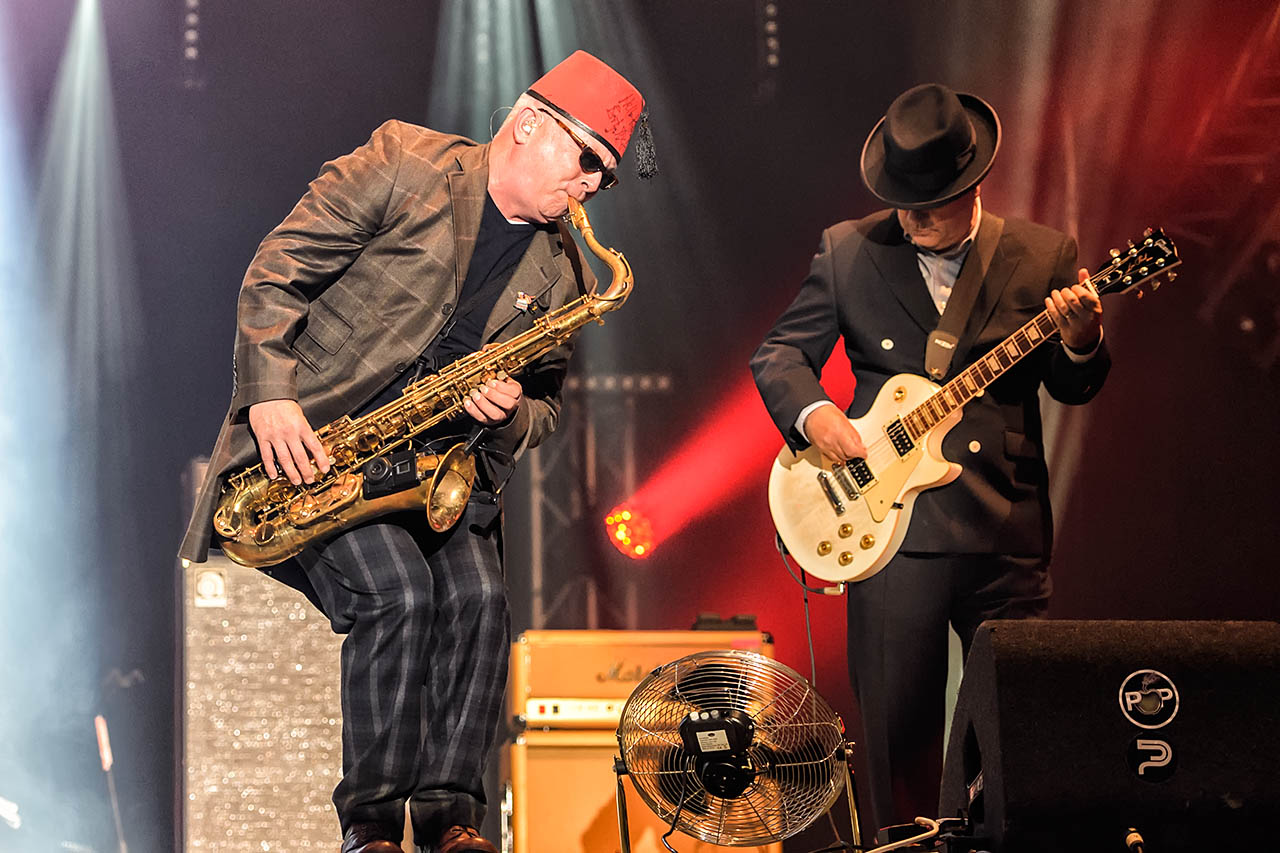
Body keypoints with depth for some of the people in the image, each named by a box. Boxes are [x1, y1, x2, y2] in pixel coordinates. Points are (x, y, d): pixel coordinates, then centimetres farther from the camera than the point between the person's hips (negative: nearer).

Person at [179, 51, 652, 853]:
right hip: (311, 439, -5)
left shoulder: (561, 270, 8)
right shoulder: (404, 163, -7)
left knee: (478, 600, -19)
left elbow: (547, 403, 17)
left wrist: (510, 415, -8)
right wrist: (269, 394, -19)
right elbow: (274, 271, -8)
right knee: (397, 591, -25)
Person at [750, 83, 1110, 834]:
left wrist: (1081, 341, -16)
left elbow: (1074, 388, 6)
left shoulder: (1042, 256, 4)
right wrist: (813, 413, -11)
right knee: (897, 722, 3)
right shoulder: (849, 252, 4)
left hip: (1006, 528, 0)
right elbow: (777, 353, 9)